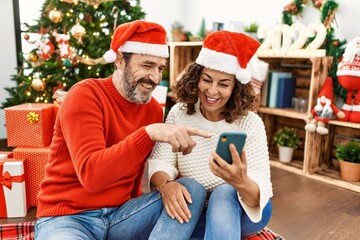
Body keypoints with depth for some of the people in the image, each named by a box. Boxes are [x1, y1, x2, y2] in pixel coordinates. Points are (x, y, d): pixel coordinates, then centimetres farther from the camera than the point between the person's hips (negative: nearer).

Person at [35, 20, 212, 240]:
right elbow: (90, 174, -28)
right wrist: (149, 133, -37)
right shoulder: (84, 96, -15)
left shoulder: (154, 109, 2)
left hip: (120, 213, 7)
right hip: (67, 216, -6)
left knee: (194, 189, -11)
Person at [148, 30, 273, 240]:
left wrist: (242, 183, -47)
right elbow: (160, 161, -15)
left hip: (242, 210, -2)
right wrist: (166, 185, -38)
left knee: (225, 193, -34)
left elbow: (260, 192, -23)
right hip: (193, 211, 3)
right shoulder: (179, 114, -7)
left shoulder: (250, 123, -15)